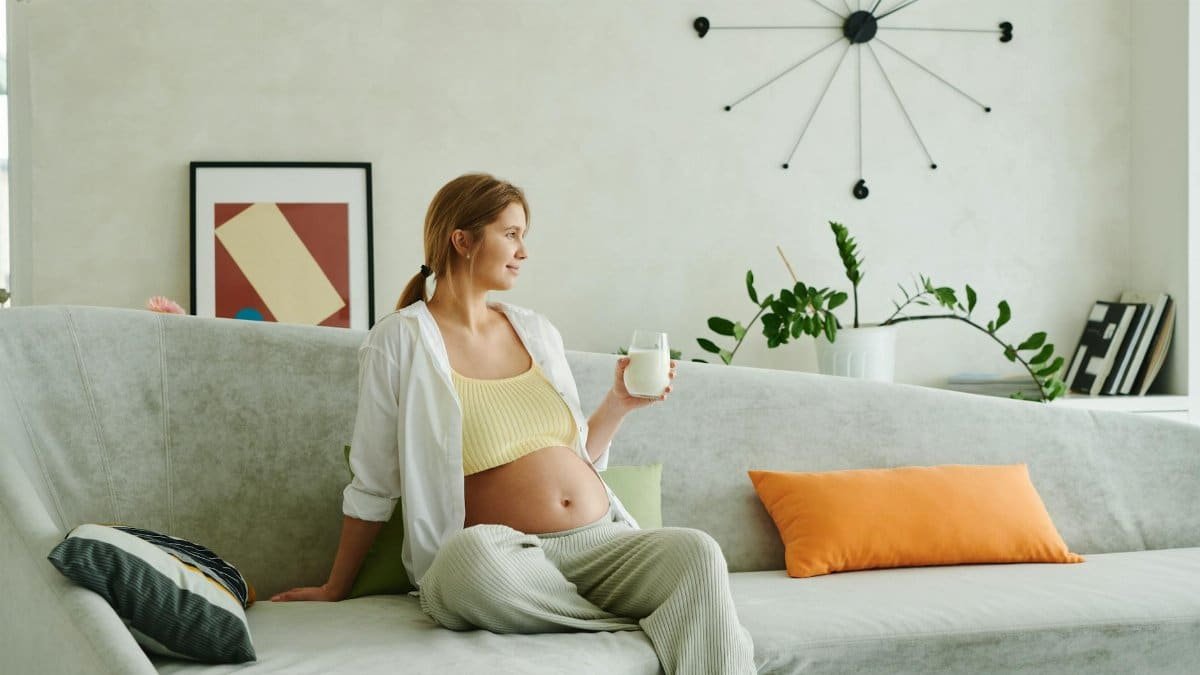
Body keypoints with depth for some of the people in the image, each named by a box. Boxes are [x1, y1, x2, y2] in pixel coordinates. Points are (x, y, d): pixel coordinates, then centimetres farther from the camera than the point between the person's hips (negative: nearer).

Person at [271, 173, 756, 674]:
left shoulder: (537, 332, 17)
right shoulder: (400, 340, 1)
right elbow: (372, 487, 8)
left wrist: (619, 405, 8)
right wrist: (334, 591, 12)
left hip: (600, 539, 4)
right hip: (502, 557, -4)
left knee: (696, 552, -28)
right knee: (471, 555, -40)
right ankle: (642, 625, -21)